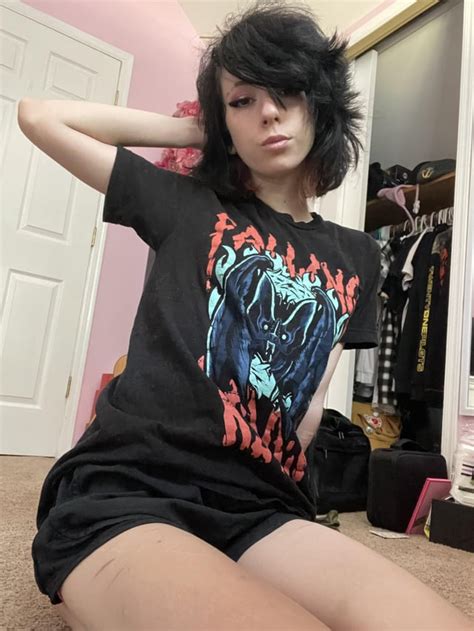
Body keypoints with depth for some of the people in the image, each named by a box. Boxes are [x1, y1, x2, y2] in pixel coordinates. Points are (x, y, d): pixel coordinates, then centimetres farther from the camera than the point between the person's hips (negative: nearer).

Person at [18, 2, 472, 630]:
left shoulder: (355, 257, 15)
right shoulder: (189, 205, 8)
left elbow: (311, 393, 16)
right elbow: (40, 116, 9)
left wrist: (275, 483, 4)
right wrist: (197, 130, 10)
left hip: (256, 510, 4)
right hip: (123, 492, -3)